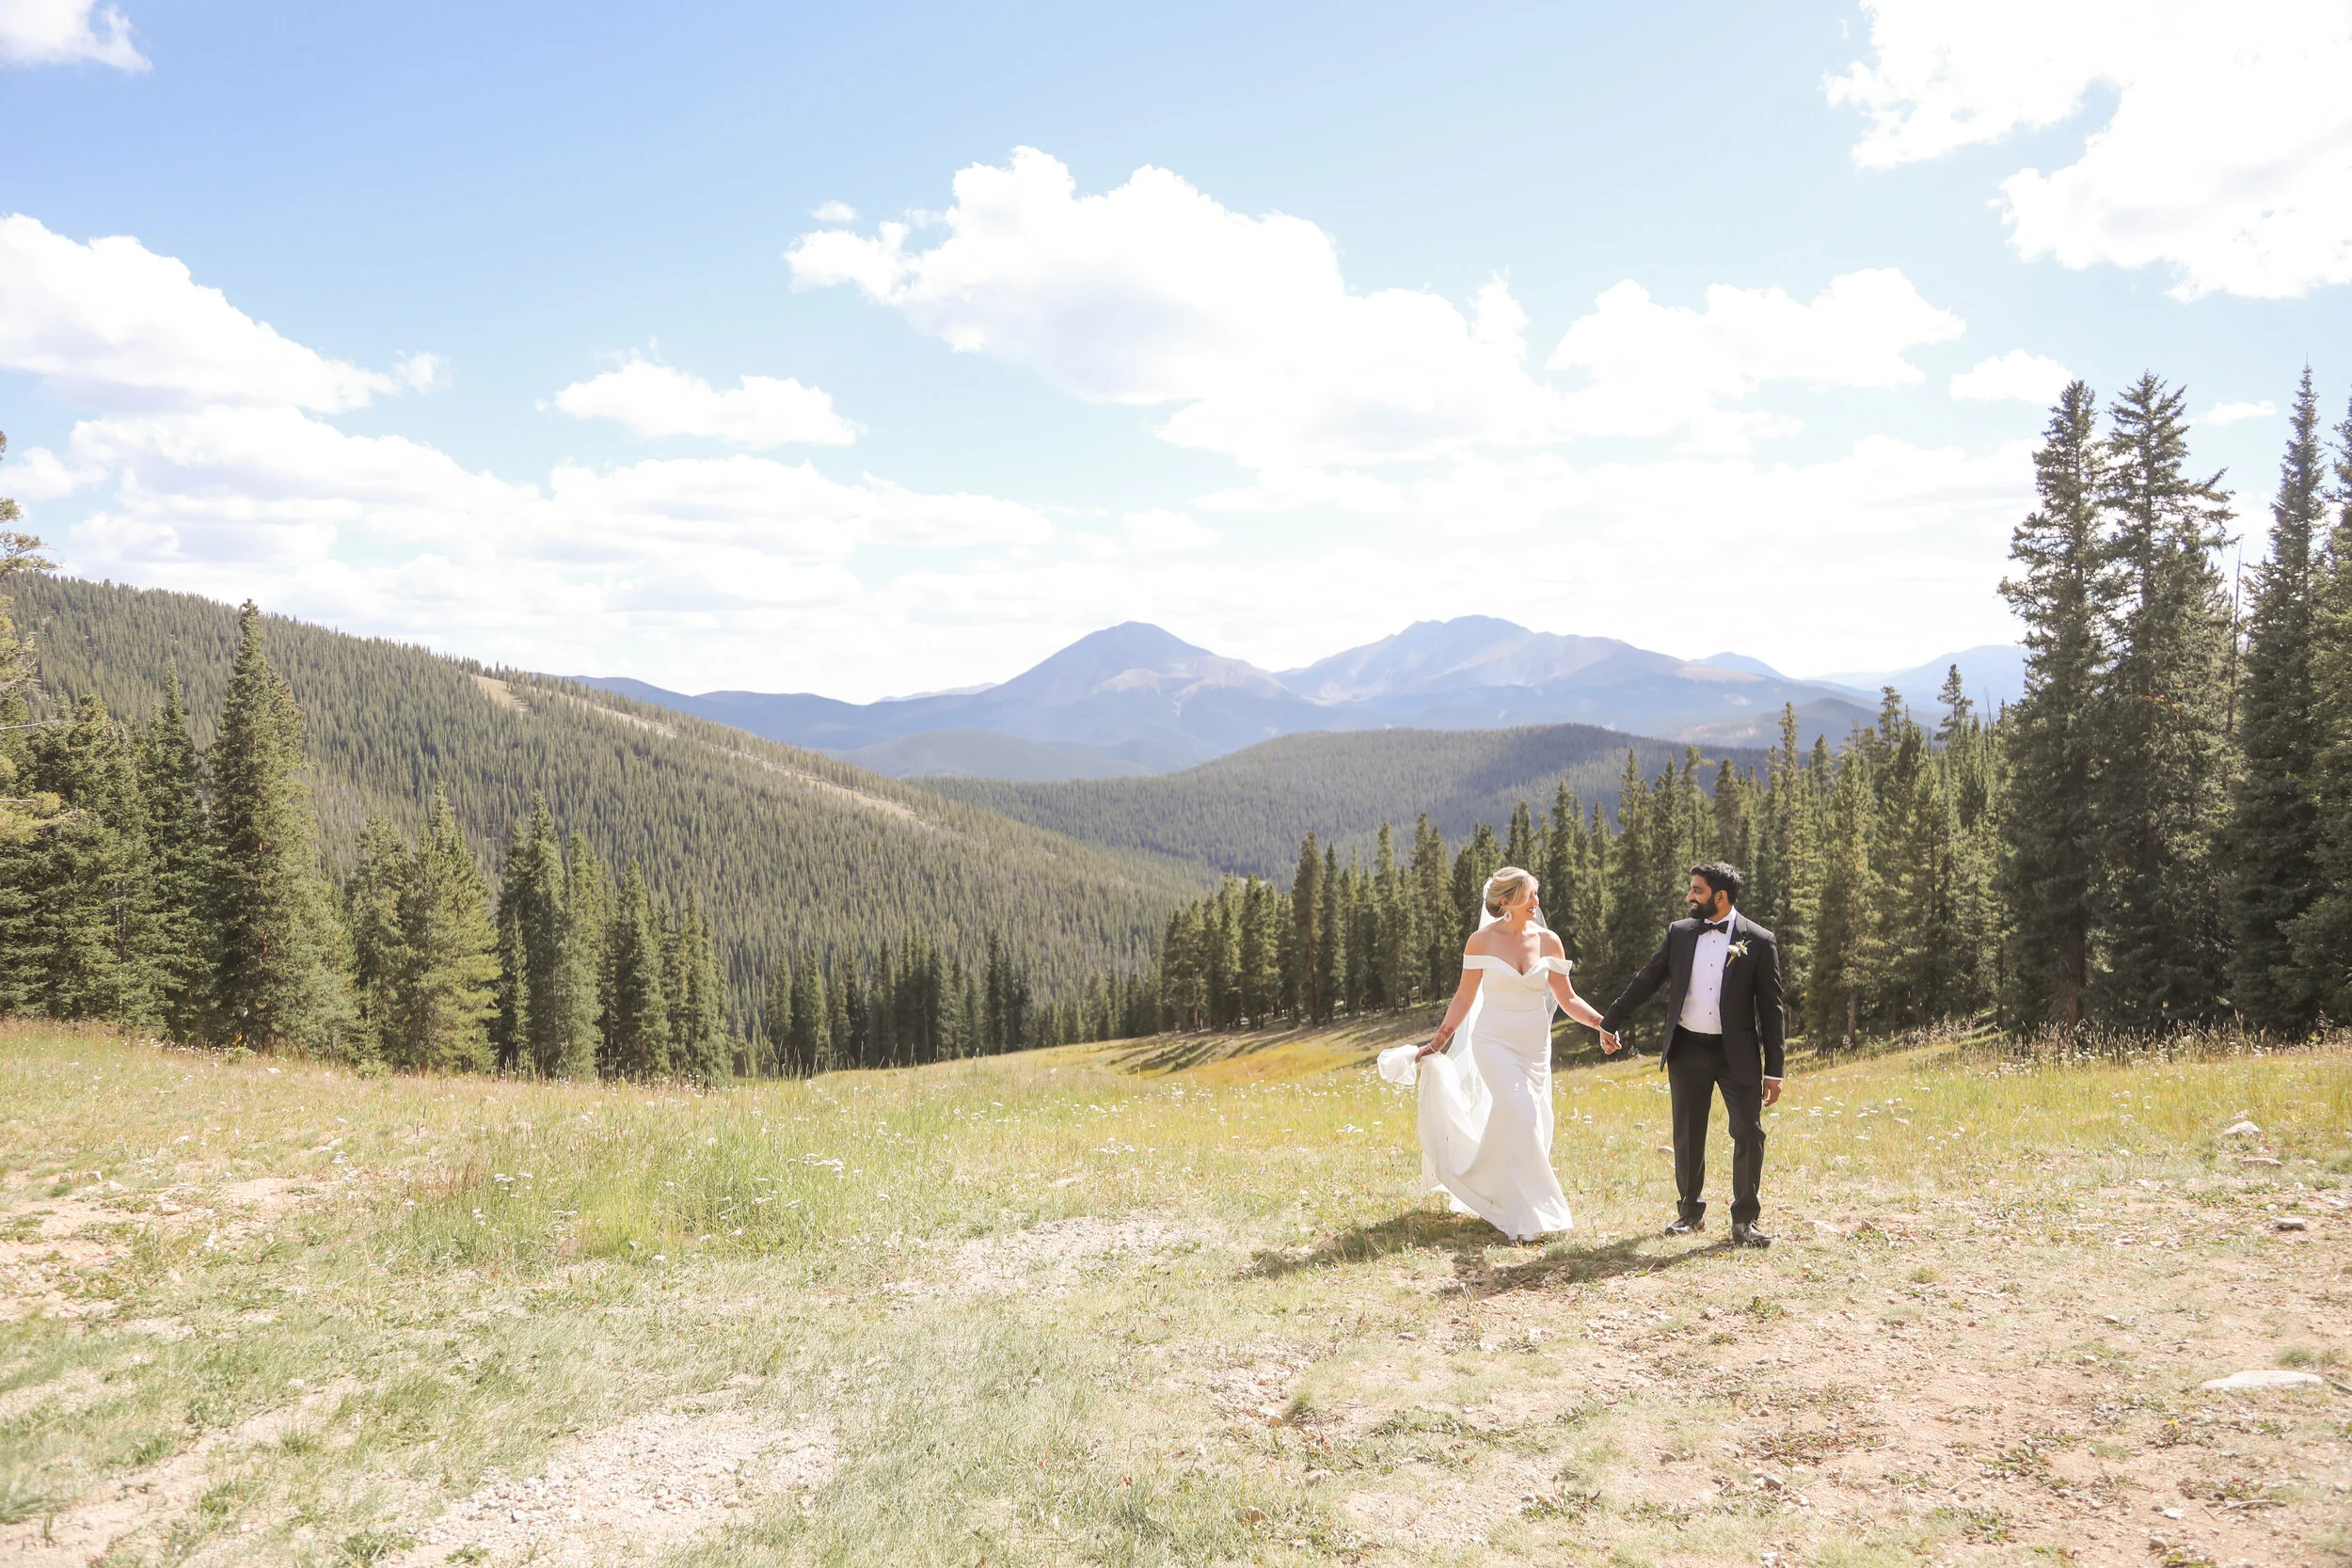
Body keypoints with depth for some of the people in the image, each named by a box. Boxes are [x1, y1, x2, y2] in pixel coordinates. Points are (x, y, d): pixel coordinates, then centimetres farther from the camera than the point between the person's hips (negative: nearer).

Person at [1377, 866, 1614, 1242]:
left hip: (1535, 1046, 4)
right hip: (1494, 1042, -4)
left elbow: (1567, 999, 3)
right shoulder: (1482, 940, -7)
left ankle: (1487, 1194, 36)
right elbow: (1465, 998, -1)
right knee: (1521, 1116, -18)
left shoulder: (1548, 942, 0)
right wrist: (1436, 1044, -1)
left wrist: (1603, 1022, -12)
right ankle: (1527, 1216, -9)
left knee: (1509, 1125, 13)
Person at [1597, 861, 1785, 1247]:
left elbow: (1771, 1009, -3)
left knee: (1749, 1133, -4)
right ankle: (1690, 1212, 24)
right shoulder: (1679, 933, 4)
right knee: (1688, 1136, 9)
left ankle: (1744, 1221, 8)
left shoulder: (1759, 942, -5)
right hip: (1688, 1049, 3)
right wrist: (1611, 1021, 14)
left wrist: (1774, 1070, -5)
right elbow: (1647, 980, 13)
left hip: (1737, 1052, -2)